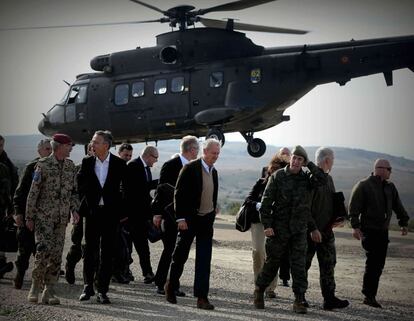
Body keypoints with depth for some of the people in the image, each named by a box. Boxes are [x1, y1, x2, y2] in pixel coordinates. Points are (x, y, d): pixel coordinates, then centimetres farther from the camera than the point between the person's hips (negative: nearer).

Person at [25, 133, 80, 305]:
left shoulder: (71, 165, 9)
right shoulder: (43, 164, -6)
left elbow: (74, 191, 16)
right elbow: (33, 192, -4)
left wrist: (74, 209, 0)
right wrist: (29, 217, -4)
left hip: (62, 217, 5)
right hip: (43, 216, -5)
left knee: (57, 254, 2)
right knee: (44, 250, -15)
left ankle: (49, 292, 10)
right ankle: (35, 286, 4)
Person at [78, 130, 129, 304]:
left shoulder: (119, 164, -4)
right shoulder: (87, 162, 1)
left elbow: (126, 188, 2)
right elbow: (79, 185, 8)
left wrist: (123, 212, 1)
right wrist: (82, 206, 3)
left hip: (111, 213, -1)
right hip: (92, 212, 1)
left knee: (107, 252, 2)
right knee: (90, 250, 7)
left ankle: (102, 290, 9)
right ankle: (88, 287, 19)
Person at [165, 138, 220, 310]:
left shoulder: (214, 172, 10)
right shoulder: (190, 168, -10)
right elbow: (179, 194, -12)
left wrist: (212, 215, 15)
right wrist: (181, 218, -16)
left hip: (206, 220, 5)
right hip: (189, 219, -5)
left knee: (204, 260, 0)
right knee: (180, 255, 7)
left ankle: (202, 297, 2)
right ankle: (171, 287, 29)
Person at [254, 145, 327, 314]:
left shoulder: (306, 178, 5)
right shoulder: (277, 176, -3)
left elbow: (322, 179, -16)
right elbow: (266, 201, -5)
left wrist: (309, 165, -7)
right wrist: (267, 224, -11)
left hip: (299, 230, 2)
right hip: (278, 229, -2)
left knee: (299, 265, -1)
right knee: (271, 262, 8)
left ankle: (299, 300, 5)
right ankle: (259, 291, 29)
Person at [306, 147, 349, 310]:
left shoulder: (328, 179, 15)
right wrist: (313, 228, -20)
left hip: (326, 230, 8)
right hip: (311, 231, -8)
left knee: (328, 265, 7)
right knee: (304, 264, 3)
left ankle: (329, 299, 11)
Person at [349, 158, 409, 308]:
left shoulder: (390, 187, 14)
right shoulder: (363, 186, -7)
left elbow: (397, 206, 23)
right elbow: (354, 208, -10)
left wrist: (404, 223, 19)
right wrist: (355, 226, -17)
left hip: (383, 231, 7)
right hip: (369, 231, -7)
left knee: (379, 265, 6)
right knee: (372, 263, -12)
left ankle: (370, 296, 13)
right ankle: (369, 295, -5)